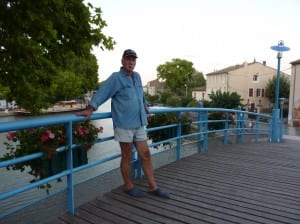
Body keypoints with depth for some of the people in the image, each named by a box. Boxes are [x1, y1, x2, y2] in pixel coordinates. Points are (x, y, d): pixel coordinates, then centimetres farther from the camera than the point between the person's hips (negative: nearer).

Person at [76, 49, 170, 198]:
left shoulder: (137, 77, 14)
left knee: (145, 154, 9)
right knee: (127, 156, 7)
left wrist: (145, 107, 37)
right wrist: (90, 108, -28)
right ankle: (128, 186, 25)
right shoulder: (116, 78, -6)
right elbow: (101, 93, -16)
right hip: (124, 124, -6)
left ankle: (153, 187, 19)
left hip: (139, 123, 6)